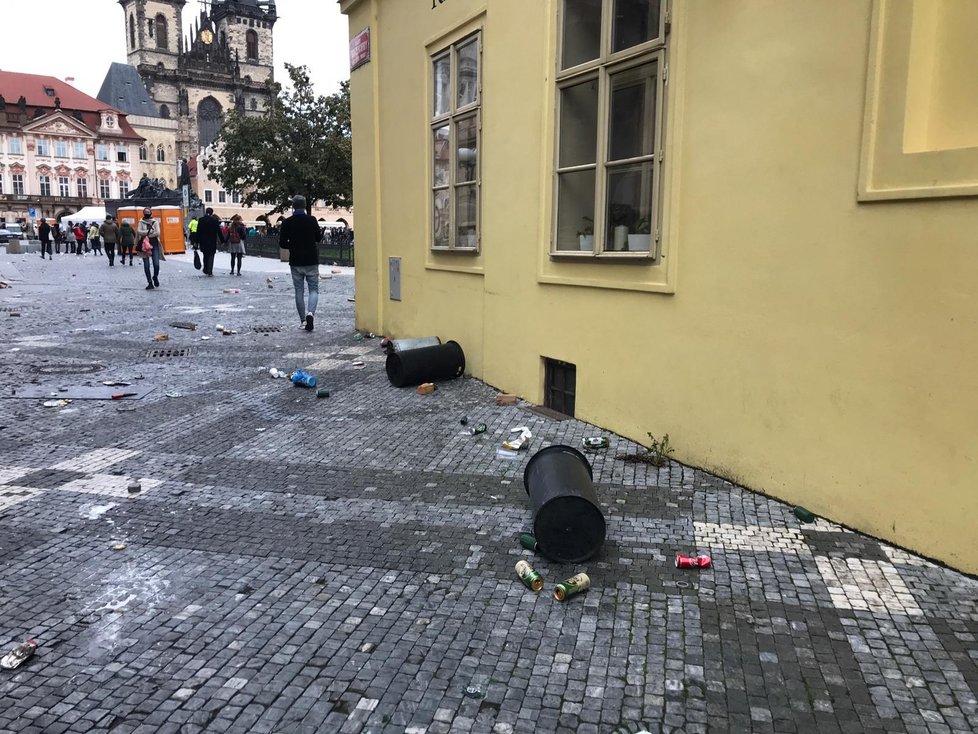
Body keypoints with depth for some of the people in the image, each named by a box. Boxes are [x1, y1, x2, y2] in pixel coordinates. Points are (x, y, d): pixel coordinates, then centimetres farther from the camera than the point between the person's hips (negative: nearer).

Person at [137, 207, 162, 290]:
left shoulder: (155, 222, 7)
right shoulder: (141, 222, 8)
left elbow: (157, 233, -6)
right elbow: (139, 231, -8)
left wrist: (146, 235, -8)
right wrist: (150, 231, -14)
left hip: (154, 245, -1)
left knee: (156, 264, -10)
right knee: (146, 265, -1)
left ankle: (155, 277, 20)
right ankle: (150, 283, 6)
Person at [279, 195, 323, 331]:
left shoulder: (287, 223, -4)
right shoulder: (312, 220, -6)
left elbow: (282, 243, -1)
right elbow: (318, 238, 5)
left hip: (295, 263, 1)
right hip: (311, 261, -1)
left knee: (299, 291, 10)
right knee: (314, 289, 7)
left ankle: (303, 320, 11)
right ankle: (310, 312, -18)